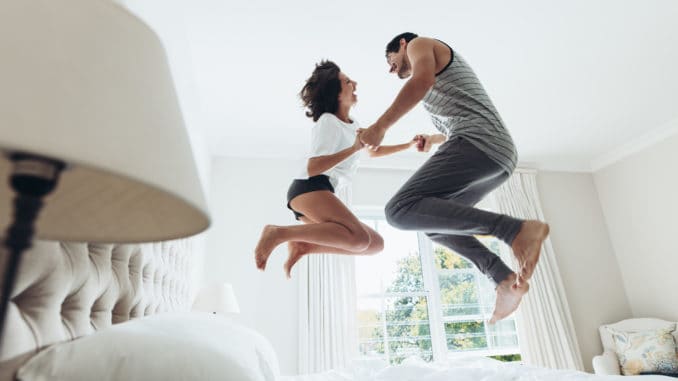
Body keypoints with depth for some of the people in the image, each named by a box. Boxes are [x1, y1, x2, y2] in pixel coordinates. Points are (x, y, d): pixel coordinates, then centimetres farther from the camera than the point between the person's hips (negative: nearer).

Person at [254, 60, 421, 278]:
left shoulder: (351, 124, 22)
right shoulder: (328, 121, -6)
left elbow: (372, 151, 37)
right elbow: (312, 168, -18)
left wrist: (408, 145, 32)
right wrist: (354, 148, -20)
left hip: (318, 192, 9)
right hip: (309, 188, -9)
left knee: (376, 243, 3)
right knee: (359, 238, -29)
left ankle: (303, 245, -4)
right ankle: (279, 233, -22)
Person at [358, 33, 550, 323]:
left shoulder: (420, 44, 13)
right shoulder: (442, 74, 38)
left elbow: (422, 80, -12)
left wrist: (380, 126, -11)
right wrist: (434, 140, 53)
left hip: (478, 144, -10)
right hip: (500, 155, 10)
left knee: (401, 210, -22)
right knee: (433, 218, 19)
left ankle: (517, 229, -27)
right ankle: (504, 277, 4)